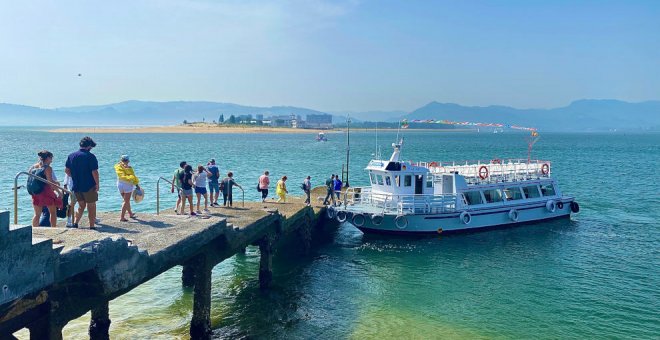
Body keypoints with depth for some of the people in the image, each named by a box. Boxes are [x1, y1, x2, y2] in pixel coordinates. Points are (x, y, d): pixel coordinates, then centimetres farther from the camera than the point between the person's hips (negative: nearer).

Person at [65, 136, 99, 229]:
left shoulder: (71, 156, 5)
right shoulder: (90, 156, -14)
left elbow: (67, 170, 10)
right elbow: (94, 172, -17)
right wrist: (97, 184, -8)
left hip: (76, 186, 6)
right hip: (89, 186, -6)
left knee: (81, 205, 21)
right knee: (91, 206, 6)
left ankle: (75, 223, 11)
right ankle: (92, 226, 9)